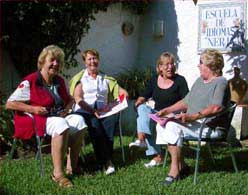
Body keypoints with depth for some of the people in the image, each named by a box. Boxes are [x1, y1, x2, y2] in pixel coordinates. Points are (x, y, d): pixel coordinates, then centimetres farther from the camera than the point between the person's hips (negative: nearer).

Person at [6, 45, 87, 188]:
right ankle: (57, 174, -34)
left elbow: (70, 99, 28)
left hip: (57, 116, 7)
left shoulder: (59, 81, 14)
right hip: (35, 120, -7)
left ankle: (71, 167, -16)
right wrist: (33, 109, -18)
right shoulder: (30, 82, -7)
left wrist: (67, 108, 3)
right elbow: (10, 104, -8)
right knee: (60, 124, -35)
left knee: (78, 120, -20)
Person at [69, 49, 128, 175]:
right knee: (94, 123, -36)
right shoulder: (80, 78, 14)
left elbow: (123, 92, 16)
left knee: (113, 117, -32)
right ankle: (105, 161, -32)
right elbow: (78, 99, -2)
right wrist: (93, 110, -16)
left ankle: (107, 158, -30)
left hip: (102, 112, 3)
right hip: (84, 111, -2)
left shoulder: (106, 79, 24)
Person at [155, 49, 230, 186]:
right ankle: (181, 165, -6)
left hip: (211, 127, -9)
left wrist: (193, 116, -34)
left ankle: (175, 169, -20)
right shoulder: (199, 81, 20)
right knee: (161, 126, -6)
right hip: (193, 123, 10)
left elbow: (216, 107, -26)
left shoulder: (220, 82, -9)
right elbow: (185, 102, 24)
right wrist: (167, 110, 11)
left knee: (173, 126, -28)